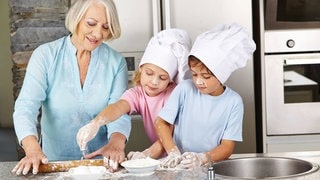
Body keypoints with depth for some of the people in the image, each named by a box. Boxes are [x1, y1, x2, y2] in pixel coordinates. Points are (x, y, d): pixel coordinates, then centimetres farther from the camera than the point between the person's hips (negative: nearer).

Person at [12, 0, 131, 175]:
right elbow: (26, 106, -13)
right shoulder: (46, 55, -4)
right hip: (54, 161, -1)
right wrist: (33, 149, -32)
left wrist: (116, 142, -29)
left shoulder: (116, 62, 0)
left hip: (100, 161, 1)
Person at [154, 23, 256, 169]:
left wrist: (203, 158, -20)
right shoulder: (185, 89, -1)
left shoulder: (233, 102, -3)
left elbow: (227, 146, -3)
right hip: (179, 165, 1)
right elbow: (161, 122, 3)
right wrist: (173, 153, -11)